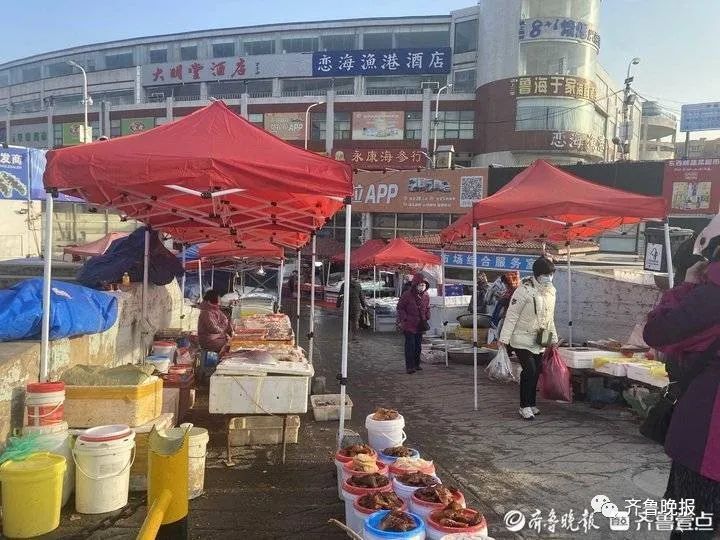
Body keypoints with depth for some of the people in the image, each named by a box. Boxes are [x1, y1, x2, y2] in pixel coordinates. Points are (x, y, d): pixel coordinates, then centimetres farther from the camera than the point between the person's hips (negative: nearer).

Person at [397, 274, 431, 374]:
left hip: (420, 324, 6)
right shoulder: (407, 295, -14)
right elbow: (400, 307, -6)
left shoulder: (426, 296, 4)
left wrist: (427, 318, 6)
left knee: (418, 345, 12)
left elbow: (427, 308, 19)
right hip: (409, 324, -6)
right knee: (410, 345, -8)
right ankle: (409, 366, -4)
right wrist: (404, 319, -13)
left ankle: (416, 364, 24)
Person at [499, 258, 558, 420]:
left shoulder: (551, 291, 7)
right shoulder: (524, 290, -17)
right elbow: (511, 315, -16)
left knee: (536, 372, 10)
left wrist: (553, 338, 20)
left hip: (539, 342, 7)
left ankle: (531, 403, 25)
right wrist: (504, 338, -20)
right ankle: (525, 406, 0)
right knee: (529, 371, -12)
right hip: (522, 340, -7)